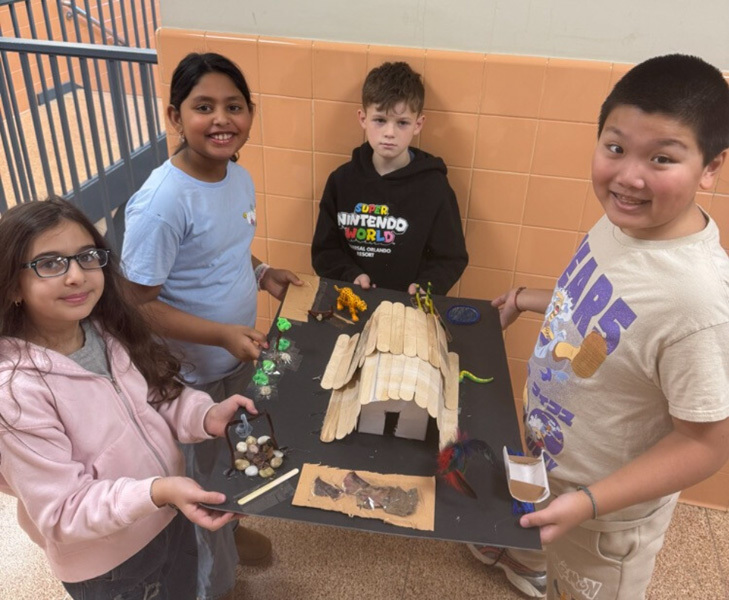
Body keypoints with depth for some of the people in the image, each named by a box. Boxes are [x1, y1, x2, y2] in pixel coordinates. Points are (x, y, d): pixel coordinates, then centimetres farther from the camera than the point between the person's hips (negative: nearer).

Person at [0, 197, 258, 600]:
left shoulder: (109, 331, -11)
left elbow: (158, 399, 2)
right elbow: (62, 514, -26)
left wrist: (206, 415, -18)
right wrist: (156, 492, -40)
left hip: (172, 518, 6)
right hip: (108, 566, -5)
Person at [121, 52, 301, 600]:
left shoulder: (239, 177, -4)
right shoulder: (162, 203, -29)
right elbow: (137, 305, -25)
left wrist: (261, 273, -5)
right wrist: (223, 333, -32)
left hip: (237, 356, 7)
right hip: (189, 374, -7)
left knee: (233, 457, 29)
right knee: (202, 478, 15)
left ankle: (229, 531, 58)